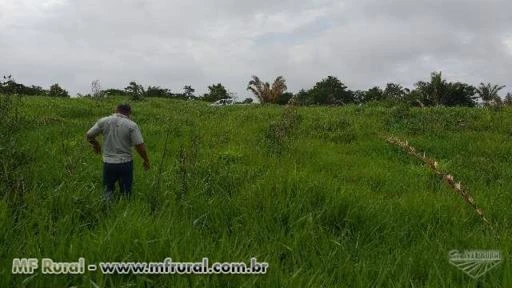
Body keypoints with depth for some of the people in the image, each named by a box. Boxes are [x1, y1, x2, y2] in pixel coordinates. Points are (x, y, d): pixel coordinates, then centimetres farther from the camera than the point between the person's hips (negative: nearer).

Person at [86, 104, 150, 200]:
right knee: (126, 193, 12)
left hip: (108, 163, 1)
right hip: (125, 163, -1)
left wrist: (95, 144, 24)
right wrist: (146, 161, 1)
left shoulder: (103, 121, -3)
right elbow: (140, 146, -14)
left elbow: (89, 135, 4)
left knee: (107, 190, 18)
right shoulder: (132, 125, -11)